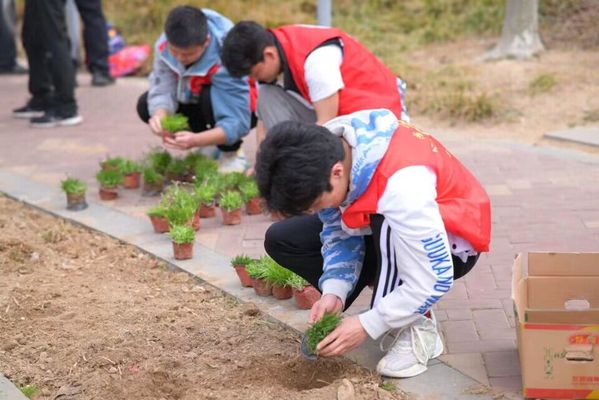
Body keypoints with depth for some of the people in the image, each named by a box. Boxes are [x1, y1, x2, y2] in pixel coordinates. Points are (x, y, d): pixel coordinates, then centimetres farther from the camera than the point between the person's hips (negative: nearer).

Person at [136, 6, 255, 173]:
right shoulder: (164, 45, -22)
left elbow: (238, 121, -38)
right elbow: (163, 90, -22)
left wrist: (196, 140, -52)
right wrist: (160, 115, -46)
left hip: (244, 106, -6)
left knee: (211, 97, -38)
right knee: (145, 105, -11)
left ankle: (231, 153, -9)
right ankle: (212, 147, 5)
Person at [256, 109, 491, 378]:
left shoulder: (401, 185, -40)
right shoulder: (323, 150, -19)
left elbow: (433, 281, -34)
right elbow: (338, 229, -6)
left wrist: (368, 325, -28)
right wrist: (334, 292, -20)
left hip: (450, 244, -7)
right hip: (386, 229, 7)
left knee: (389, 230, -41)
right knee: (281, 239, -3)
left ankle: (419, 328, -18)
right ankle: (390, 301, 1)